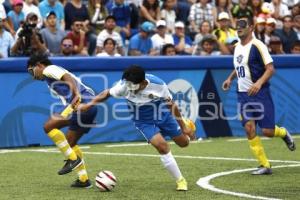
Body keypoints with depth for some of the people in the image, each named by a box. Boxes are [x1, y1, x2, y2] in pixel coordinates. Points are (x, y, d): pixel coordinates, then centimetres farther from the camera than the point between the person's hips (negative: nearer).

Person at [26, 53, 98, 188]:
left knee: (49, 126, -12)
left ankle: (73, 159, -9)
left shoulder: (49, 69, 5)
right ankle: (84, 180, 18)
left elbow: (69, 78, -13)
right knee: (70, 143, 18)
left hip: (82, 101, -10)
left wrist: (76, 95, -30)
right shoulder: (56, 72, 32)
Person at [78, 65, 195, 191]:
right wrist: (89, 104, -18)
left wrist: (183, 127, -11)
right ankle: (180, 181, -7)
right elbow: (108, 93, -9)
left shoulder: (158, 85, -30)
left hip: (163, 116, 1)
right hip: (144, 122, -1)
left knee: (184, 143, 17)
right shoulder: (124, 85, -29)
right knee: (162, 146, -22)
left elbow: (171, 105, -17)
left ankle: (185, 126, 57)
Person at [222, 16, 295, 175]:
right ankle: (264, 165, 1)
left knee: (267, 131, -8)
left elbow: (270, 68, -15)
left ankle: (283, 133, 29)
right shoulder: (237, 47, 12)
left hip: (259, 93, -6)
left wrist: (259, 83, -29)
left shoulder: (257, 45, -12)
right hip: (243, 94, 6)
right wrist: (230, 78, 13)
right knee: (249, 129, -6)